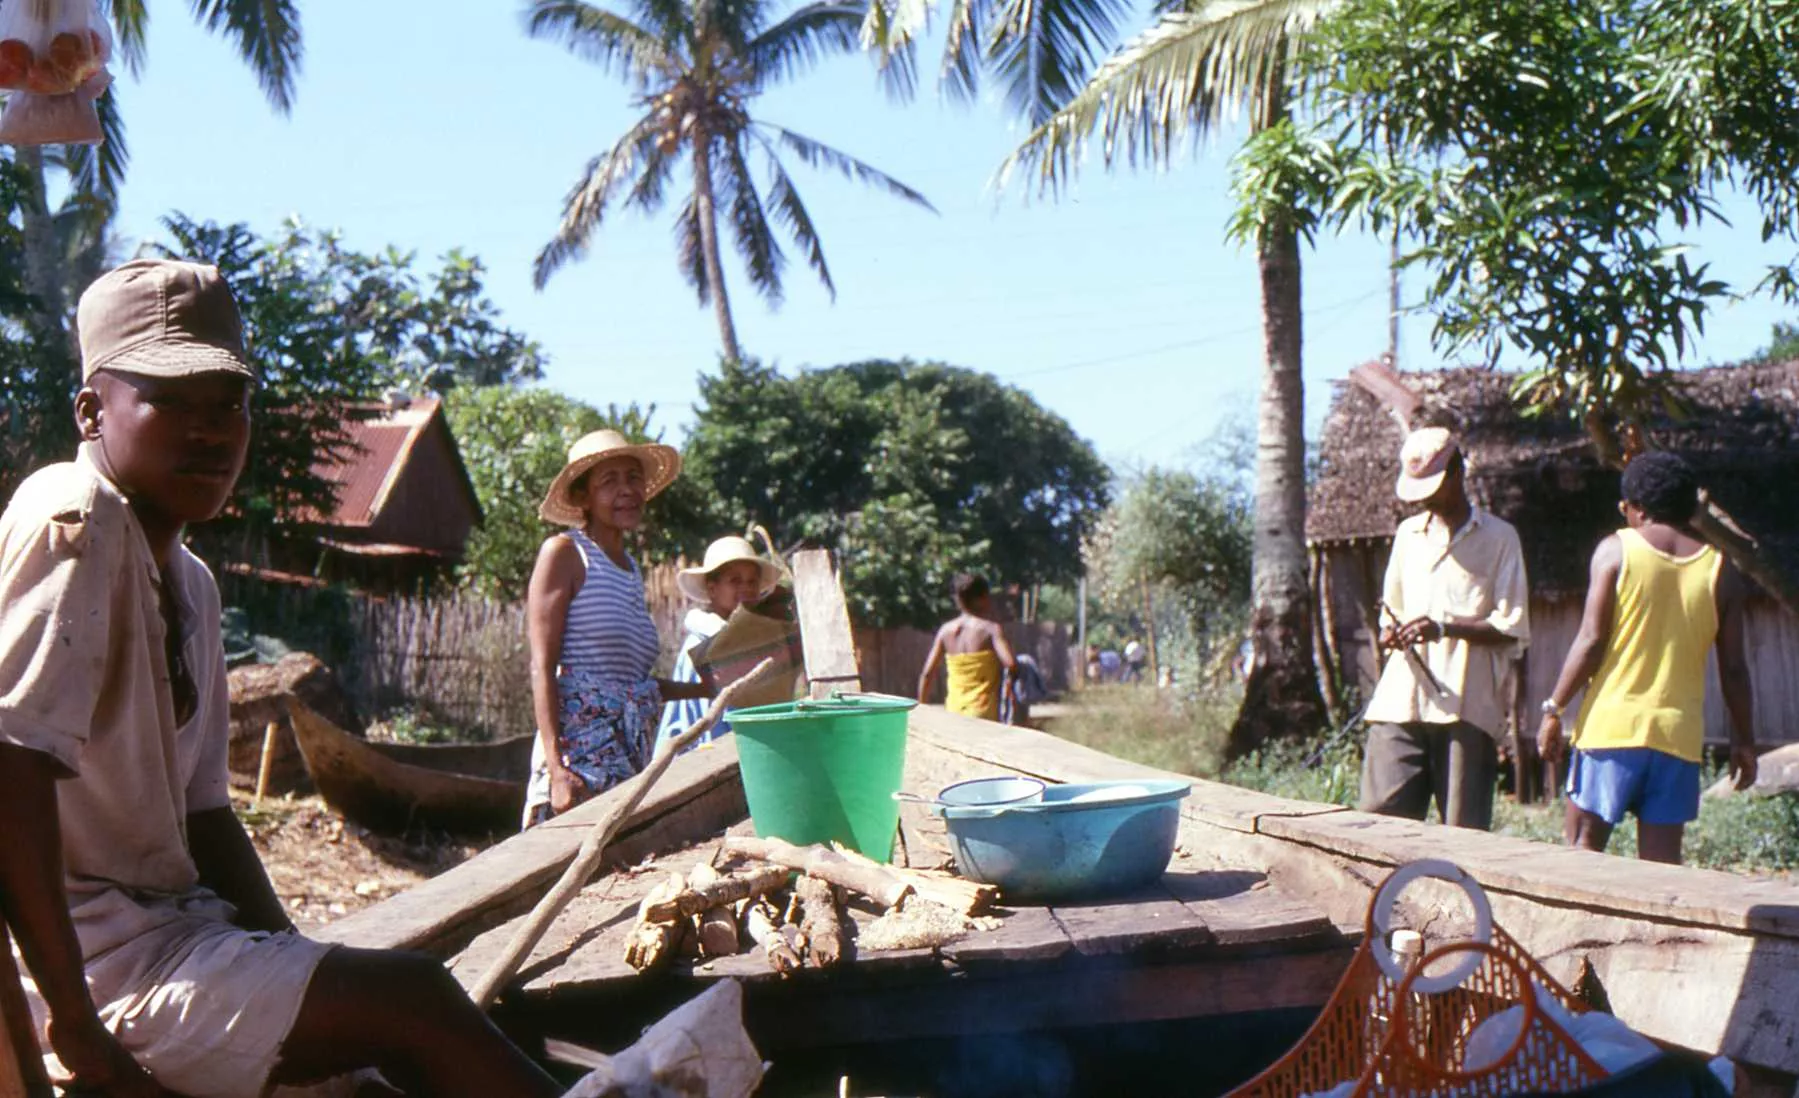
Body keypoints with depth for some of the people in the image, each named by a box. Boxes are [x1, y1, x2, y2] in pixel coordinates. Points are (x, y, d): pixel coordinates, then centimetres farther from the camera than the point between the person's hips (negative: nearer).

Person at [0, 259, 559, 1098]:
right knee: (411, 1000, -15)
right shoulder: (75, 523, -16)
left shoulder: (190, 583, 13)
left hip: (172, 924, 9)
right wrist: (73, 1028, -25)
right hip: (91, 956, -9)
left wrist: (293, 970, 6)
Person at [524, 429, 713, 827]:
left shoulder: (631, 569, 19)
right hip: (579, 747, -7)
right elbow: (542, 668, -10)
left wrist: (701, 689, 24)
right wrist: (557, 770, -19)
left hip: (633, 755, 7)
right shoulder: (564, 552, -2)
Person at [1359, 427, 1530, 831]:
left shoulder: (1498, 537, 4)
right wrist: (1391, 631, 2)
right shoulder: (1408, 534, 18)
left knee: (1464, 832, -3)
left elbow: (1511, 628, -1)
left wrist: (1444, 627, -15)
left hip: (1467, 704, -4)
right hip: (1401, 702, 4)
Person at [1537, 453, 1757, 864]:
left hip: (1613, 724, -2)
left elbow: (1591, 641, -8)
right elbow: (1733, 668, 5)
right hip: (1678, 733, 2)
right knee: (1662, 860, 4)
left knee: (1584, 844, 5)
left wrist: (1553, 708, -1)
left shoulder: (1616, 549, -2)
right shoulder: (1720, 567, 5)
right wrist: (1744, 739, 14)